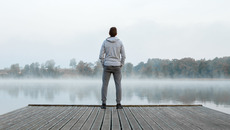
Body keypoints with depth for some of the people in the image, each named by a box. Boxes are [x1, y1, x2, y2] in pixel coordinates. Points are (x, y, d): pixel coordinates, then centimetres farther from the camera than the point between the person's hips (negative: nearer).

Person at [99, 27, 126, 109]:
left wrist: (103, 66, 7)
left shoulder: (105, 42, -1)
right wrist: (121, 66, 7)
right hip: (116, 66, 0)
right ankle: (118, 104, 1)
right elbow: (123, 56, -3)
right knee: (118, 85, 5)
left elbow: (101, 56, -4)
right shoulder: (120, 42, -1)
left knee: (104, 85, 5)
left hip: (107, 66, 0)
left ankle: (104, 104, 0)